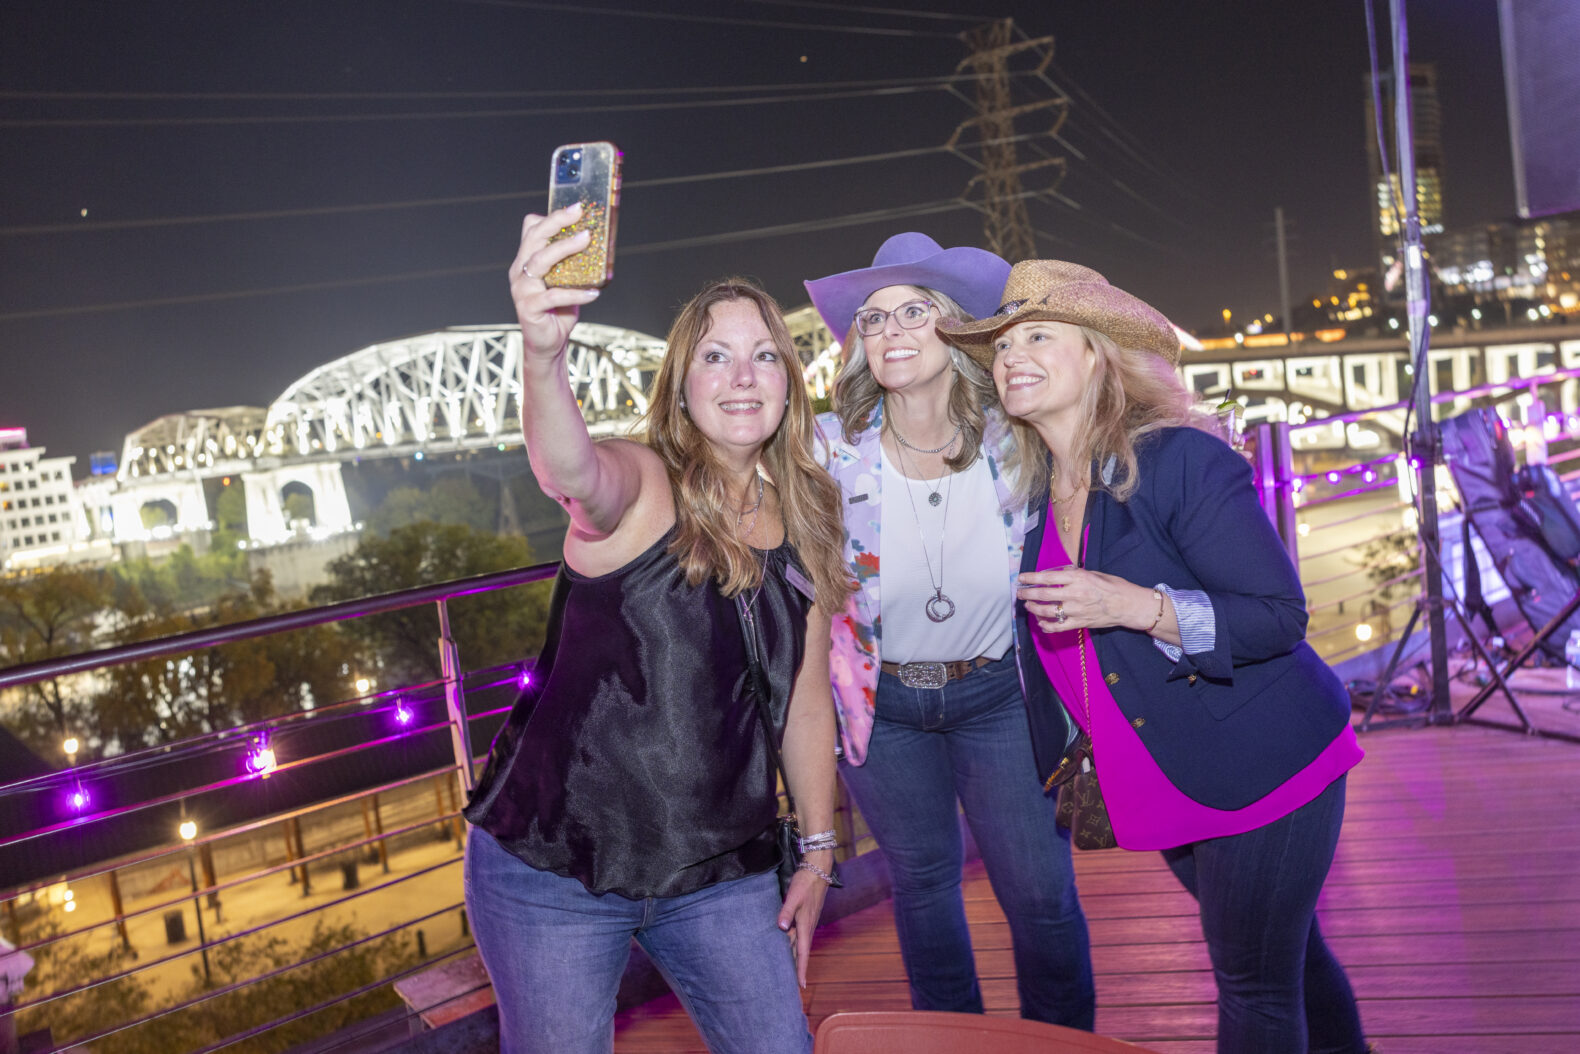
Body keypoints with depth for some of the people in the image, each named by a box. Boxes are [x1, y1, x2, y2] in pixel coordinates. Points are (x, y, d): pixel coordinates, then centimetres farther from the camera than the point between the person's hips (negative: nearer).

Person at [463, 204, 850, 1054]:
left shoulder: (803, 529, 3)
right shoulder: (640, 488, -13)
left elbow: (804, 703, 10)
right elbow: (569, 468, -38)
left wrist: (817, 852, 12)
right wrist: (543, 352, -58)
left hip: (722, 878, 4)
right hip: (555, 870, -4)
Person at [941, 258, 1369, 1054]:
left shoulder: (1181, 462, -19)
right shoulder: (1035, 491, 2)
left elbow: (1280, 614, -21)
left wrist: (1137, 606, -31)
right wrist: (1069, 751, 18)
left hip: (1263, 770, -6)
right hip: (1168, 782, 7)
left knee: (1255, 988, 3)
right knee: (1290, 956, 23)